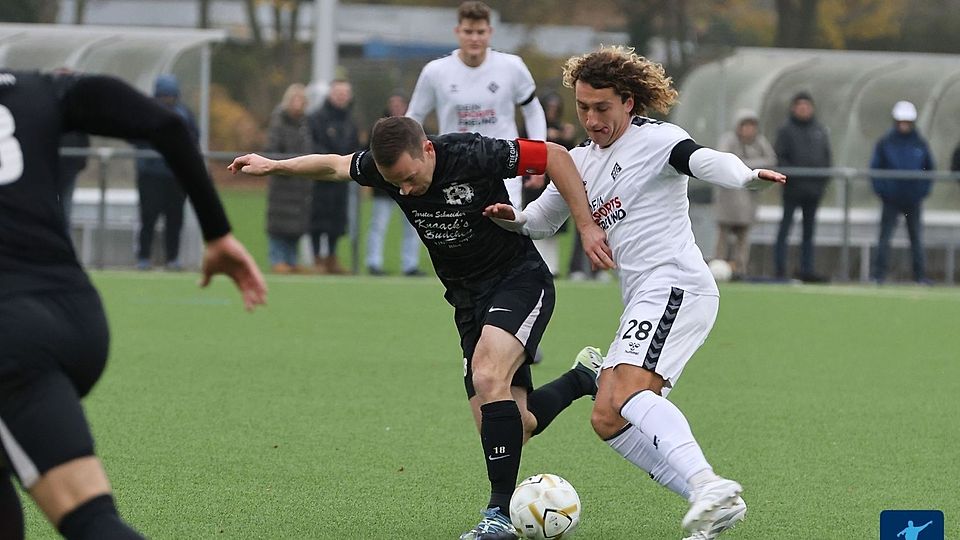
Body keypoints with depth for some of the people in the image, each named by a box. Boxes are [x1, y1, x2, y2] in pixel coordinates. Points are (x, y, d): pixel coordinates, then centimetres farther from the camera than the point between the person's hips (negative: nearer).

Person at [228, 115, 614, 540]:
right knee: (513, 427, -1)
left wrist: (586, 226, -21)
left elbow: (554, 155, -19)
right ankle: (582, 380, 30)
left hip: (520, 280, -6)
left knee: (488, 376, -30)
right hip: (468, 299, 6)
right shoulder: (382, 166, -9)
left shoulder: (472, 155, -26)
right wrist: (274, 166, 21)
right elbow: (335, 166, 14)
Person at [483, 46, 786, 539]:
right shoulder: (582, 160, 20)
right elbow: (542, 221, 31)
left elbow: (705, 161, -24)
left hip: (674, 285, -9)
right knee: (606, 419, 1)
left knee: (630, 393, -29)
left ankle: (710, 488, -47)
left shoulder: (653, 139, -5)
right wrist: (511, 218, 7)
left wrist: (747, 177, -46)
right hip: (644, 303, 9)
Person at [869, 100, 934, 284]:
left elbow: (930, 169, 12)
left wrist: (924, 190, 1)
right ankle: (879, 274, -2)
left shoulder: (920, 144, 4)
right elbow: (875, 167, 2)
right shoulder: (885, 143, -2)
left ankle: (920, 275, 12)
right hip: (891, 200, -2)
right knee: (885, 236, -5)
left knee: (916, 238, 7)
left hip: (914, 200, 2)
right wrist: (880, 190, -7)